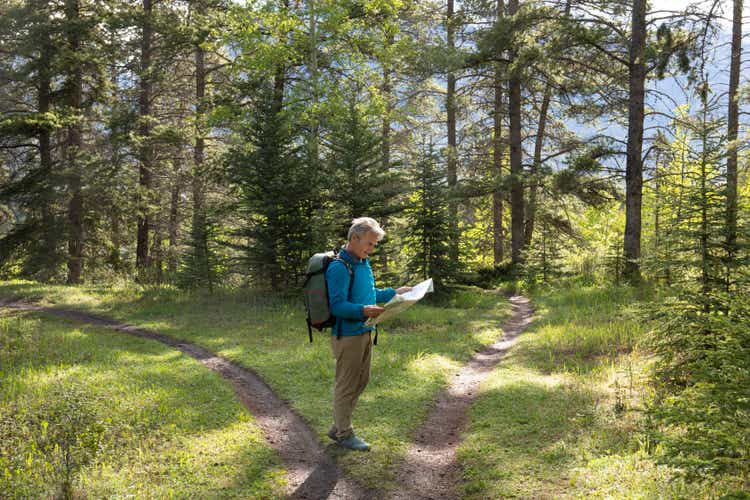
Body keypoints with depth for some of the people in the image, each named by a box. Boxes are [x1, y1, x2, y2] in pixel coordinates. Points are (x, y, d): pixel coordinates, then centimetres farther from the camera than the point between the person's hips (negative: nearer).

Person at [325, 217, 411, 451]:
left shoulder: (364, 263, 11)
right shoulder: (339, 267, -19)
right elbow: (337, 306, -23)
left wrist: (394, 293, 17)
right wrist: (363, 311, -37)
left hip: (365, 332, 10)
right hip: (347, 335, -10)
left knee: (360, 381, 17)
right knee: (346, 385, 3)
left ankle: (338, 428, 31)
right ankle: (344, 434, 18)